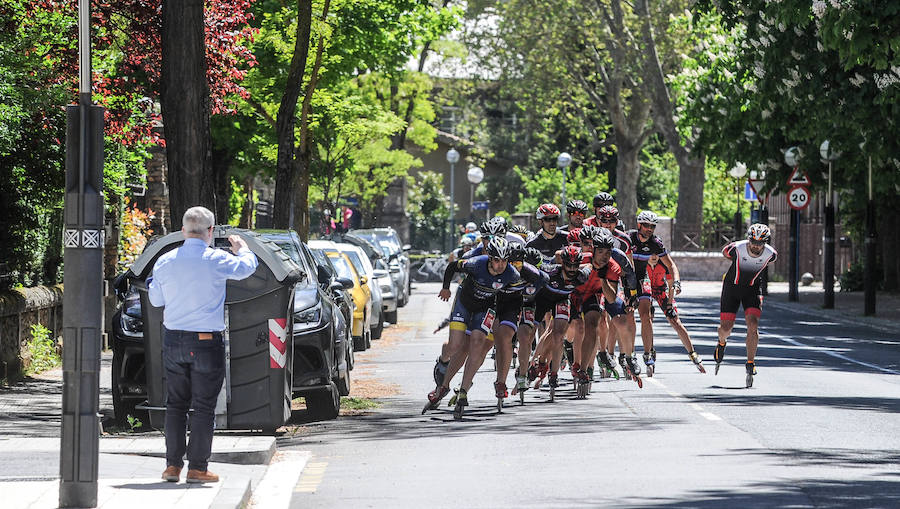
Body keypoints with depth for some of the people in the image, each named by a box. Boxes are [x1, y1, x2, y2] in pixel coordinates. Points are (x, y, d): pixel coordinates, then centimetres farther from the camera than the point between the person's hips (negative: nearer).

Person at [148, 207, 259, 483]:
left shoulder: (165, 262, 0)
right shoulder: (217, 261, -11)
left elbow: (156, 300, 13)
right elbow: (247, 266, 6)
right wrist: (242, 248, 26)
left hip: (173, 341, 4)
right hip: (207, 342, -4)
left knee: (175, 404, 12)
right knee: (204, 406, 2)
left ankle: (173, 464, 10)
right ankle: (197, 467, 1)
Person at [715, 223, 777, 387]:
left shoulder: (771, 254, -21)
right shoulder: (736, 248, -27)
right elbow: (725, 252, -2)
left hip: (752, 288, 0)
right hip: (732, 286, 0)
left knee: (753, 325, -18)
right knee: (726, 327, 0)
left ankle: (750, 363, -8)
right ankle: (722, 343, 37)